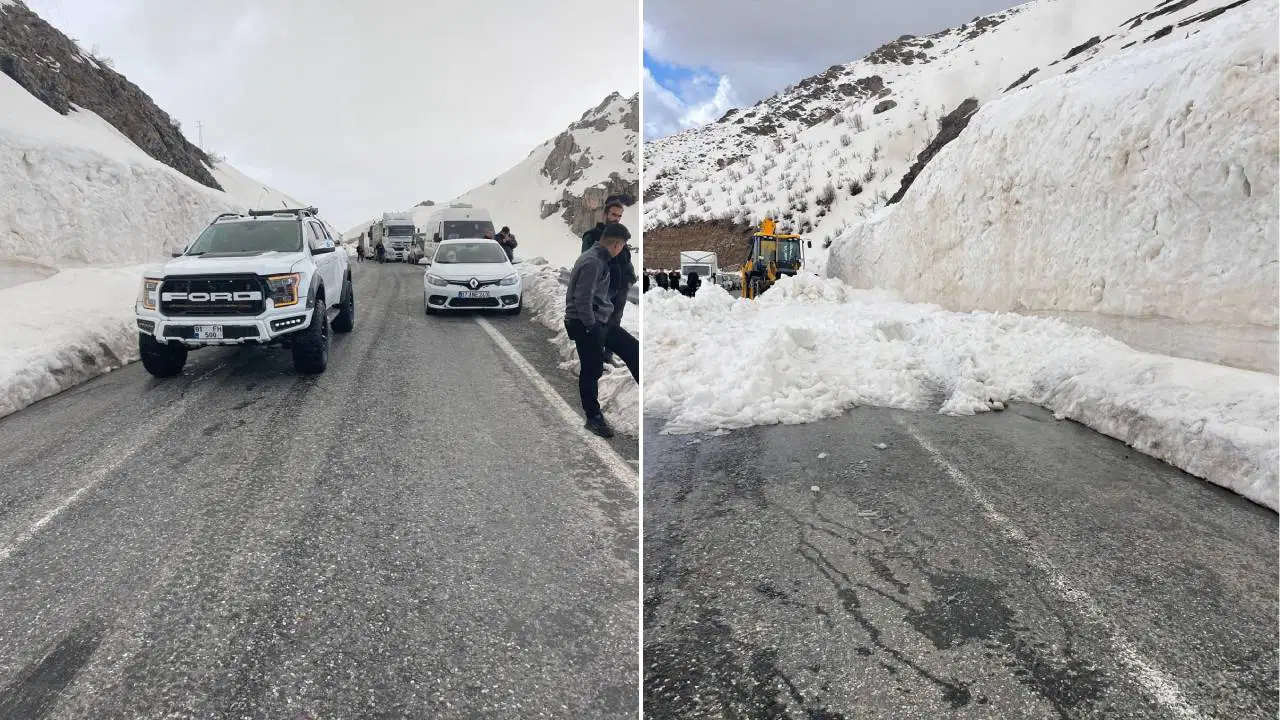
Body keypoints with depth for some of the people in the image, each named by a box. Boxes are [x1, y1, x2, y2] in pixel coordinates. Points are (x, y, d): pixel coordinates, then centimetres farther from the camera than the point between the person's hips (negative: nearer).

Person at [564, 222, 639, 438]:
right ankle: (594, 418, 12)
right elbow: (582, 299, -24)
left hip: (601, 321, 10)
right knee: (591, 371, 0)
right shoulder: (593, 262, -20)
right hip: (586, 325, -10)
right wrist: (590, 327, -17)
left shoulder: (599, 259, 12)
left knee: (633, 348, 11)